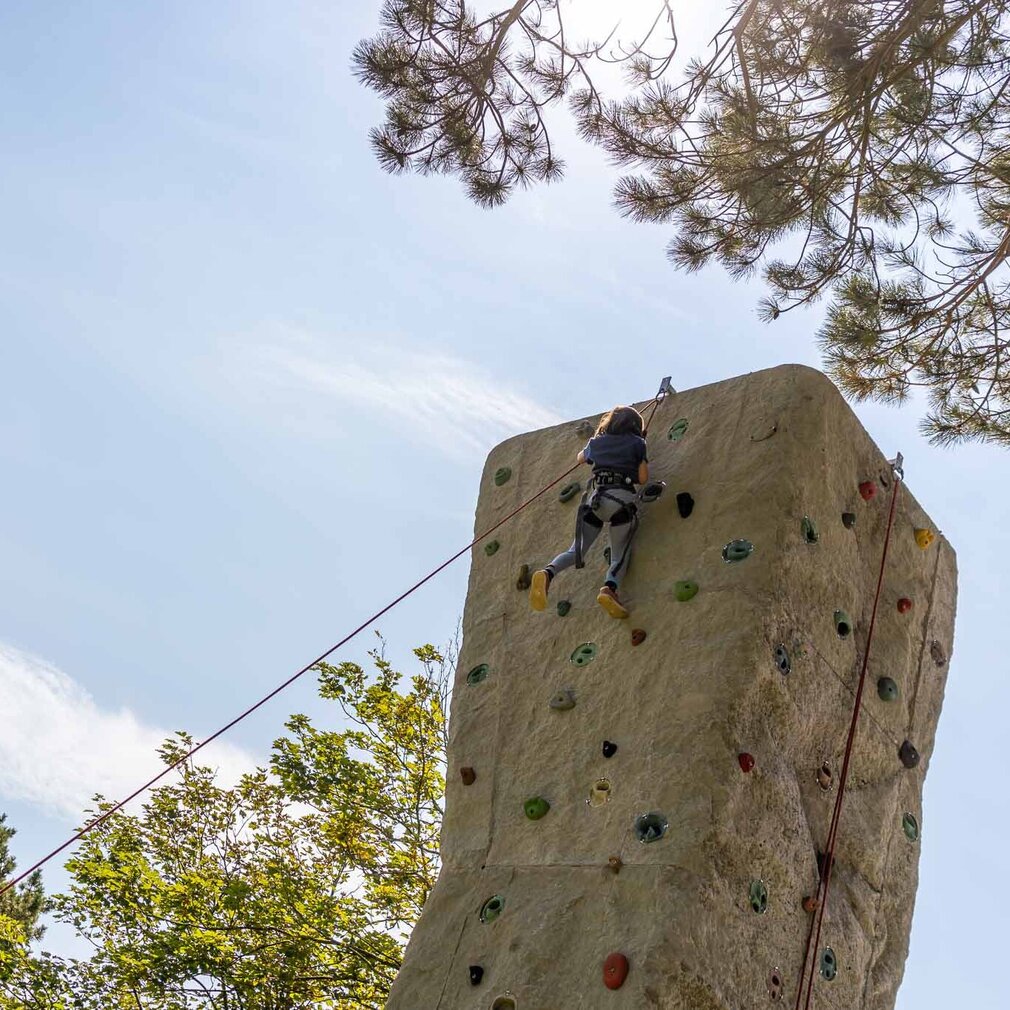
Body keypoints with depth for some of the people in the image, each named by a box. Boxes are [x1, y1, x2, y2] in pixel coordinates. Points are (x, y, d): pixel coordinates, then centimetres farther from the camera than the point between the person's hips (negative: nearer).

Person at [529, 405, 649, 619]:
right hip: (622, 499, -3)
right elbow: (643, 478, 8)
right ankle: (609, 587, -25)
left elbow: (581, 458, 41)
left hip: (594, 498, 3)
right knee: (621, 555, 5)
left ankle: (548, 573, -26)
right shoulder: (637, 443, 11)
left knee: (576, 551, 3)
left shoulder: (597, 442, 21)